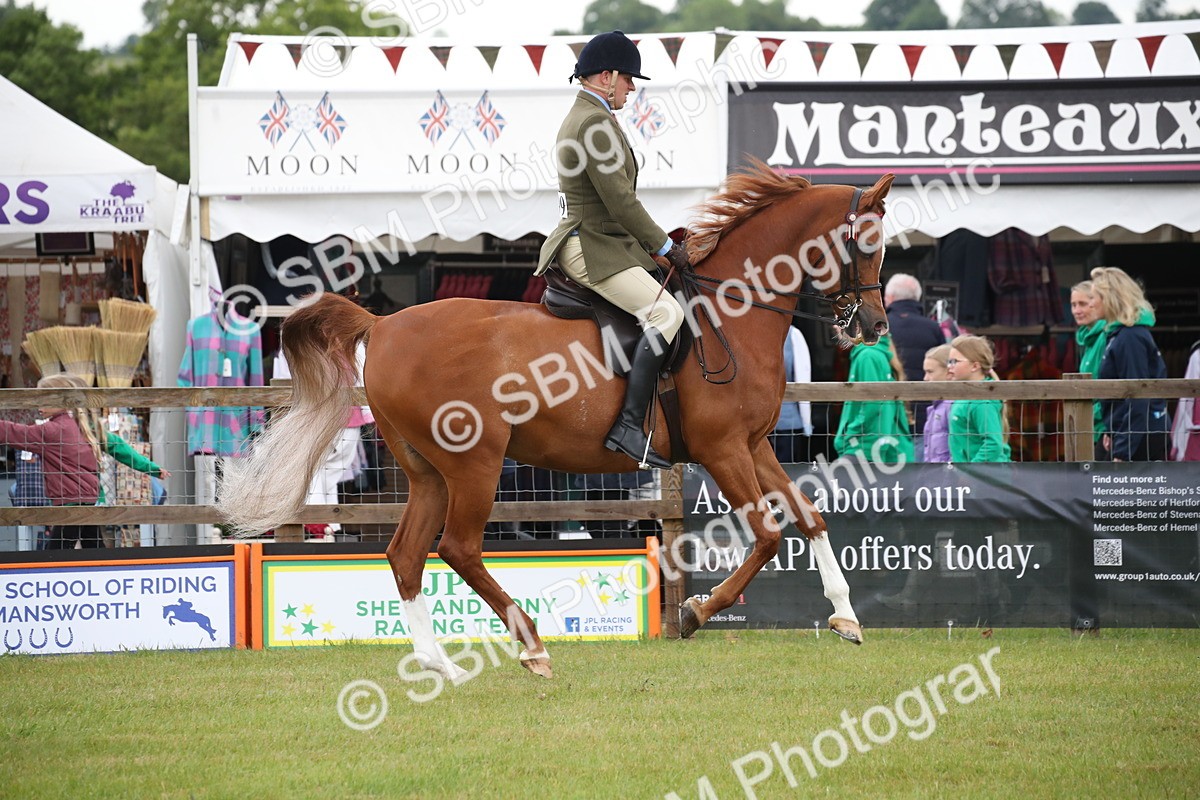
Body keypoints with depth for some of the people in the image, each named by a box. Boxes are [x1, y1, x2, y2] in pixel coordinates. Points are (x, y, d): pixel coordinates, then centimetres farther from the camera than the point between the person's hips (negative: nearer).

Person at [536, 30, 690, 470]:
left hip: (590, 243, 11)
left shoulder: (580, 117, 18)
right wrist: (666, 247, -10)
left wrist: (655, 243, 19)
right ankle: (629, 425, -32)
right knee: (665, 312, -25)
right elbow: (620, 200, -19)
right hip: (594, 250, -11)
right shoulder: (595, 123, -16)